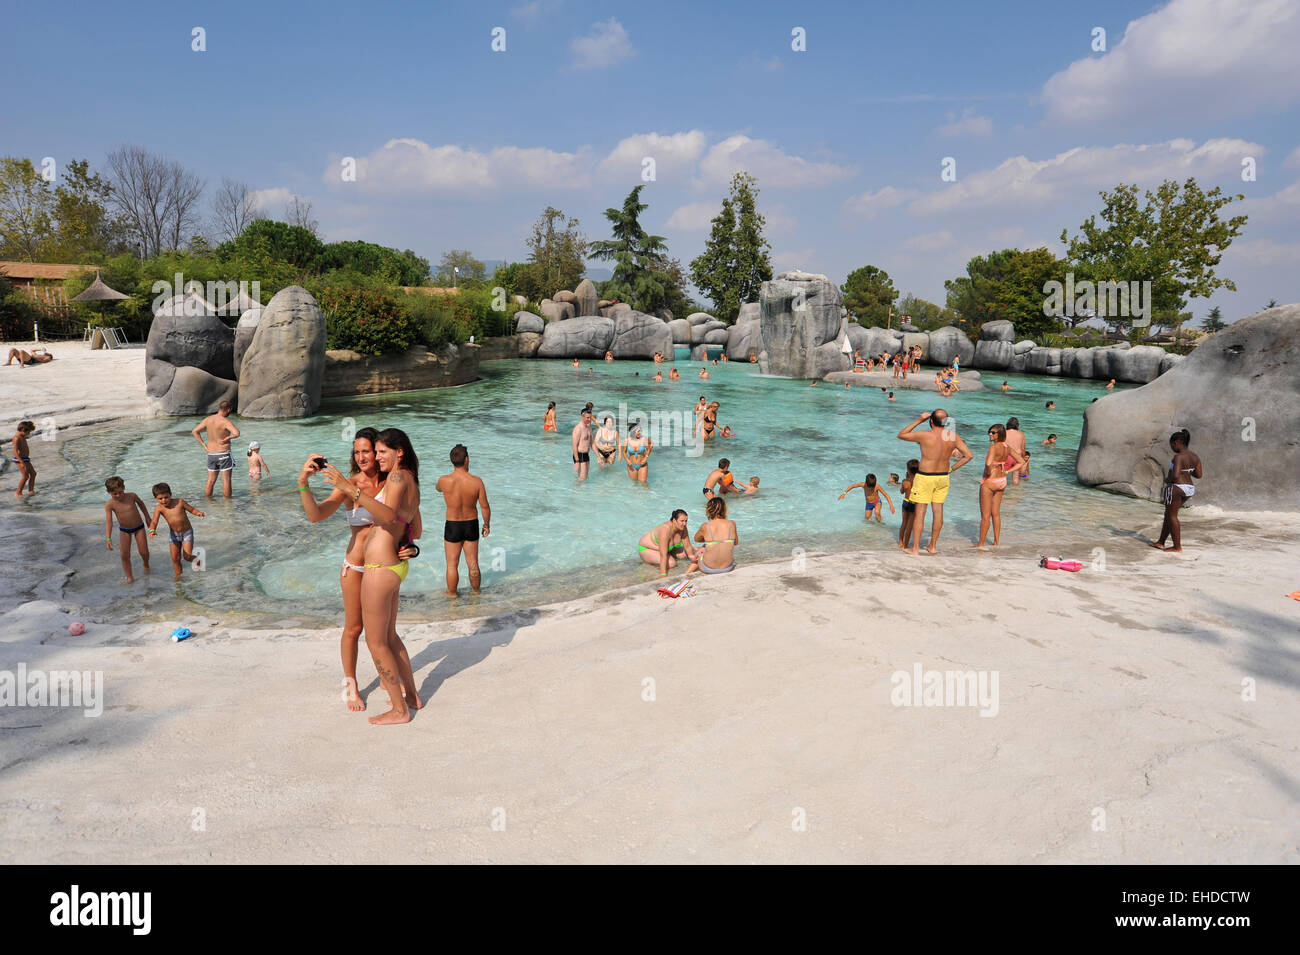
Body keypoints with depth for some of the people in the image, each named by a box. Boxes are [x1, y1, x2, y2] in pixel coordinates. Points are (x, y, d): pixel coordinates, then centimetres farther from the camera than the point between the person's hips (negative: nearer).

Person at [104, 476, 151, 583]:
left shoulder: (132, 496, -18)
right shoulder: (109, 504, -20)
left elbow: (140, 503, 4)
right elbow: (108, 521, -23)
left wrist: (147, 518, 14)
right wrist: (108, 538, -31)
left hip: (139, 527, 0)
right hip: (124, 530, 0)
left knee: (144, 552, 2)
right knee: (125, 555, -5)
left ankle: (146, 564, 36)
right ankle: (129, 577, 10)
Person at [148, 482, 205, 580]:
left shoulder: (179, 501, -13)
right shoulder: (159, 508, -11)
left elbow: (191, 509, -2)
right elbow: (154, 521, -22)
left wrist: (198, 513, -23)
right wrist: (152, 530, -42)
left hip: (187, 532, -2)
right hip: (174, 534, 3)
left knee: (187, 556, -11)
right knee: (175, 558, 4)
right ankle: (178, 574, 26)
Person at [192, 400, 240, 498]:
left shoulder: (208, 419, 3)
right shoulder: (225, 421, -16)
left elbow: (194, 431, 7)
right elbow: (237, 433, -31)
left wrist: (204, 445, 6)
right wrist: (227, 438, -14)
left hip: (211, 454, 6)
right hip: (224, 454, -6)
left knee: (211, 481, 15)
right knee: (226, 480, 2)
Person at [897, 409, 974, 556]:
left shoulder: (924, 436, -17)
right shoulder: (953, 436, -4)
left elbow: (900, 435, -3)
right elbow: (969, 455, -1)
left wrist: (918, 420, -3)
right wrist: (951, 469, 4)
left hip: (925, 477, -4)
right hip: (943, 477, 5)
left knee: (920, 512, 2)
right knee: (938, 510, 14)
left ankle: (915, 549, 6)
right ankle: (933, 546, 24)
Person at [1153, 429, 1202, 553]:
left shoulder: (1178, 457, -19)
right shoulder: (1194, 457, 7)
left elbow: (1175, 475, -26)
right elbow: (1199, 475, 10)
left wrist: (1167, 479, -6)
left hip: (1176, 488, -9)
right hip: (1190, 488, 9)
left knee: (1172, 516, 3)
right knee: (1168, 514, 19)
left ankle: (1177, 547, 5)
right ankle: (1161, 542, 26)